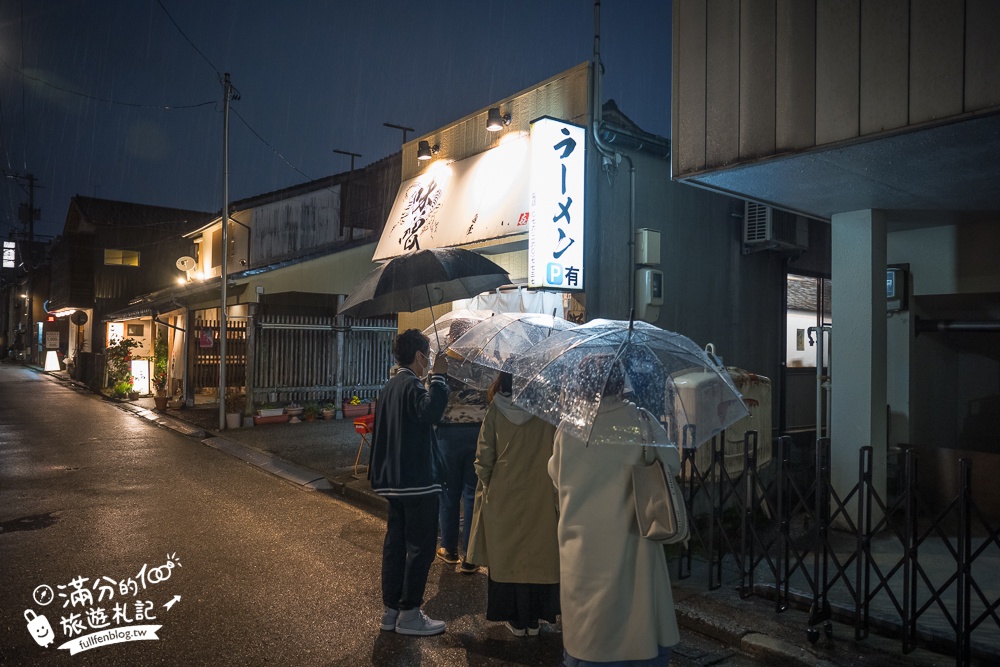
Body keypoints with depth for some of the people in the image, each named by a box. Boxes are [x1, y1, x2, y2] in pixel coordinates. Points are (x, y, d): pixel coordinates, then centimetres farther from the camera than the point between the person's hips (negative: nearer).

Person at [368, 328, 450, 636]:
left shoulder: (390, 386, 14)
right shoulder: (412, 385, -16)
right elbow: (430, 412, -37)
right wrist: (438, 376, -29)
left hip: (394, 481, 10)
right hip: (418, 482, -9)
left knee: (395, 543, 14)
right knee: (421, 546, 0)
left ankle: (390, 609, 22)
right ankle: (409, 614, 6)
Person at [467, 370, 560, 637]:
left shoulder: (496, 410, -6)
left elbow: (484, 456, -3)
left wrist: (486, 485, 10)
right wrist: (558, 488, 5)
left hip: (503, 497, 0)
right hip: (540, 498, 0)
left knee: (505, 555, 13)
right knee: (538, 554, 13)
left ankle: (515, 617, 21)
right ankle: (533, 618, 22)